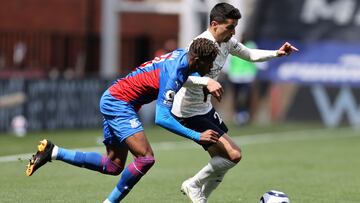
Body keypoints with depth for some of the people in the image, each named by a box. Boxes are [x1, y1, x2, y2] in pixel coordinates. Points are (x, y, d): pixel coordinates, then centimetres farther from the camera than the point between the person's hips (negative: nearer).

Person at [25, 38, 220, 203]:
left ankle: (53, 152, 15)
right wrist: (197, 136, -30)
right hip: (119, 103, -10)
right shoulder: (173, 75, -26)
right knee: (146, 157, -21)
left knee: (114, 166, 12)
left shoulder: (181, 54, 0)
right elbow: (162, 118, -31)